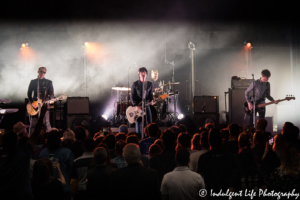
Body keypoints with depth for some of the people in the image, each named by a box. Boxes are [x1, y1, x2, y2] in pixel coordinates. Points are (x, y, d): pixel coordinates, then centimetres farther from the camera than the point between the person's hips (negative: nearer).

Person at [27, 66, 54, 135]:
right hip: (34, 106, 2)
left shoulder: (49, 82, 7)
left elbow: (51, 93, 4)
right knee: (33, 123, 2)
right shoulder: (33, 82, 10)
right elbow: (29, 93, 9)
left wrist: (51, 100, -18)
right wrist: (32, 103, -5)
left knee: (46, 123, -6)